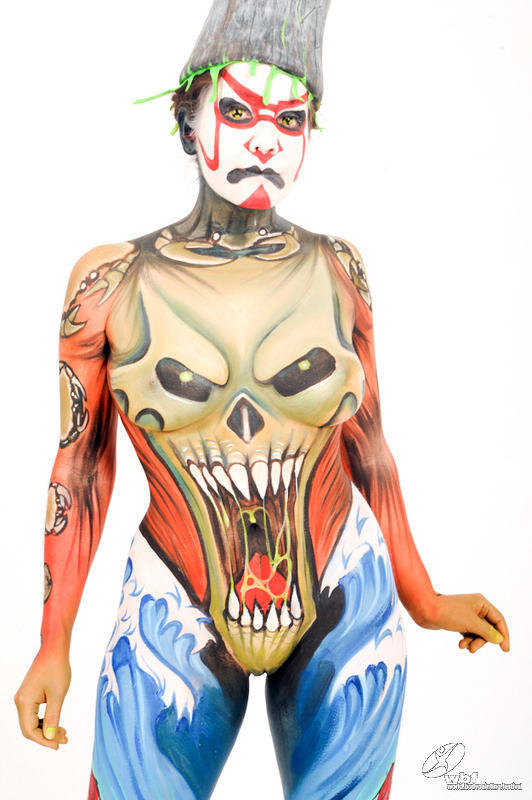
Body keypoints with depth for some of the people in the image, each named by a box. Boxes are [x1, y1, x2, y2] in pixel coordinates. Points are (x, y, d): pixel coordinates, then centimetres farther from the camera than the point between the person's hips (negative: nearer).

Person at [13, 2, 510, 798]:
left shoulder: (335, 268, -5)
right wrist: (54, 644, 2)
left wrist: (422, 599, 11)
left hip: (347, 613, 2)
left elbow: (363, 444, 3)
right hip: (177, 627, -1)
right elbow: (80, 467, -1)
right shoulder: (110, 279, -8)